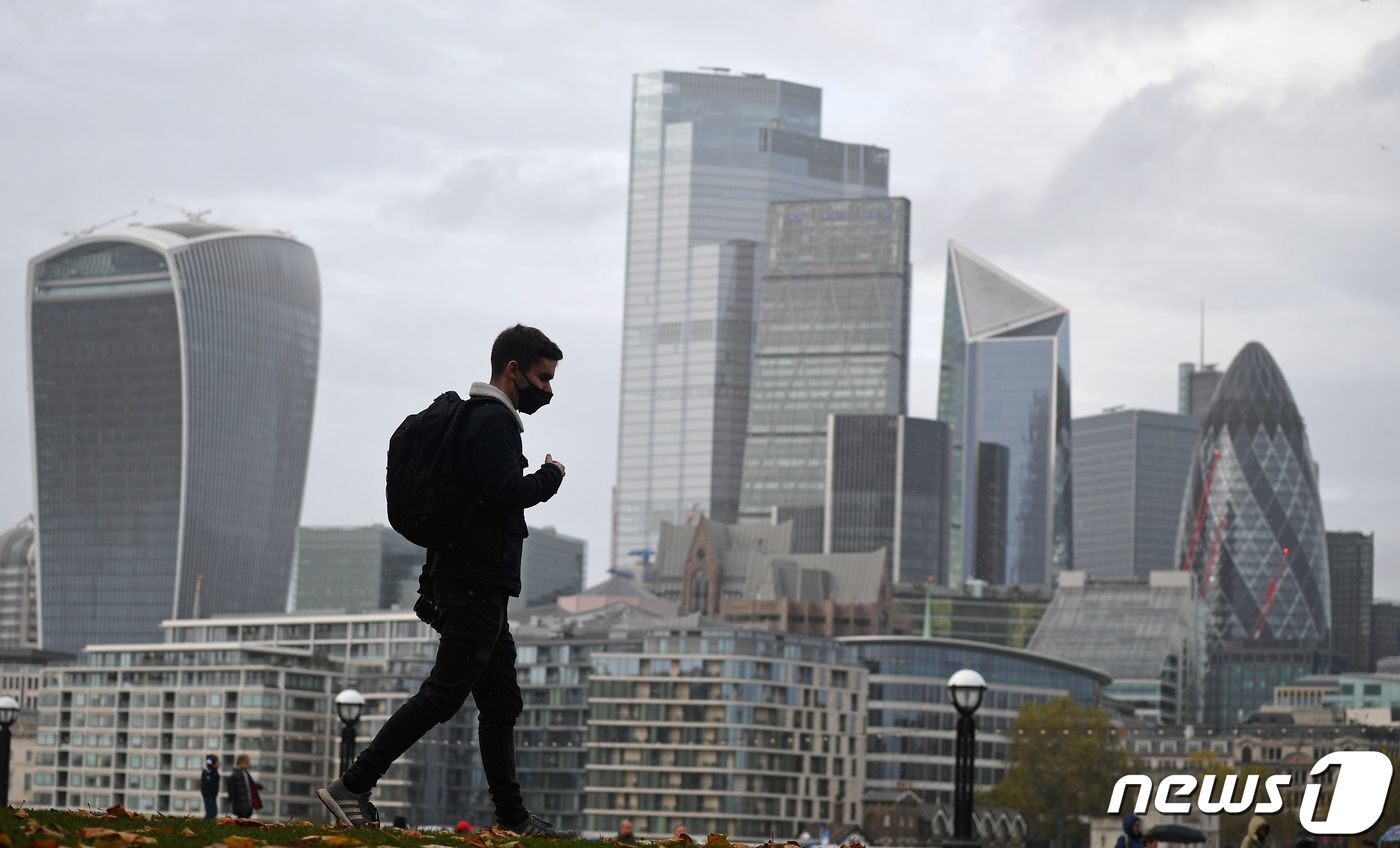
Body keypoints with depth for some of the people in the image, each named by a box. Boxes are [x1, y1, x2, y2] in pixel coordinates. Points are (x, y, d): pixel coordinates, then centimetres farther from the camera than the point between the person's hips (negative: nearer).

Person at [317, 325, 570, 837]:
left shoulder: (478, 420, 21)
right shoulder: (493, 422, -11)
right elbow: (506, 493, -27)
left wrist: (432, 586, 21)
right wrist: (550, 476, -7)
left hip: (474, 586, 11)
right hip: (478, 587, -11)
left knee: (500, 703, 11)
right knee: (443, 694, -12)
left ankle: (513, 817, 14)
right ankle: (351, 788, -12)